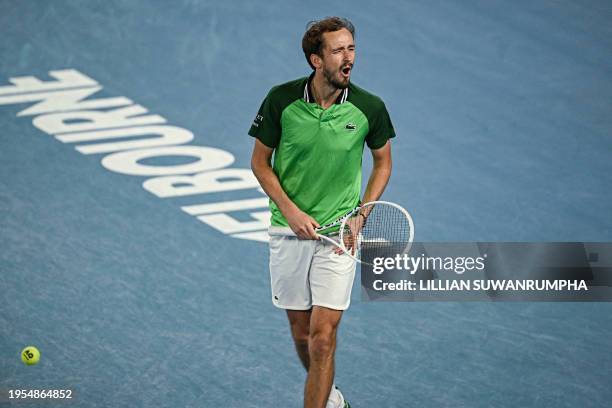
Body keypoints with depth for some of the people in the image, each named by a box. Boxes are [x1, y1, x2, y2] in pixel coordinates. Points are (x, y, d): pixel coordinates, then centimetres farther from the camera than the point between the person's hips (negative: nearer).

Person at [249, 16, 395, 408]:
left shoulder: (369, 107, -9)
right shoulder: (281, 100, -9)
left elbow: (383, 161, 8)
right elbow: (260, 161, 2)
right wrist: (290, 211, -11)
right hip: (290, 230, 1)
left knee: (323, 337, -9)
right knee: (302, 334, 13)